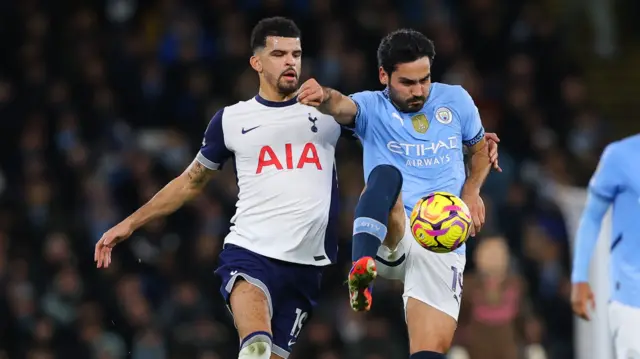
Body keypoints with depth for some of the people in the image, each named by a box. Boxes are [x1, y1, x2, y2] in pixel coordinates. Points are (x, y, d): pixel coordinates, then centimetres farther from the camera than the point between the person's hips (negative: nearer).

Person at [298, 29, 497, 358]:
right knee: (386, 174, -34)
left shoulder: (455, 100, 10)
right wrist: (324, 97, -46)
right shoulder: (372, 107, 2)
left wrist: (471, 190, 5)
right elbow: (343, 106, -22)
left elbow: (481, 148, 26)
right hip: (390, 241, -2)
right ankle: (361, 269, -54)